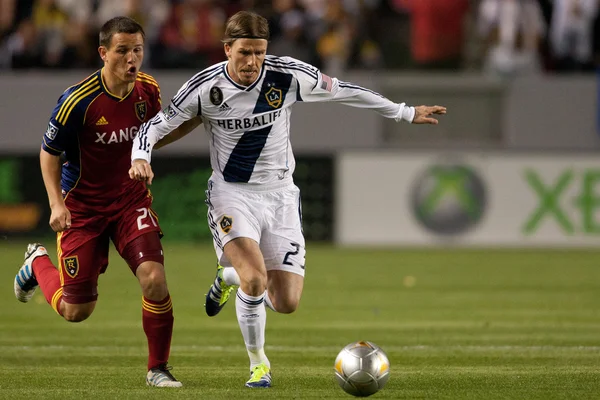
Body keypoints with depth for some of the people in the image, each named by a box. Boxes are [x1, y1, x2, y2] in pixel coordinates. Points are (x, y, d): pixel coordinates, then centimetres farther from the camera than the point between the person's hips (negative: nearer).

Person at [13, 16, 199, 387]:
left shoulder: (149, 90, -7)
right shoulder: (78, 101, -22)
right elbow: (49, 152, -9)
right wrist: (56, 203, -18)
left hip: (132, 199, 3)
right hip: (83, 206, -3)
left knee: (154, 279, -20)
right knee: (76, 311, 3)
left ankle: (158, 369, 0)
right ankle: (38, 262, 38)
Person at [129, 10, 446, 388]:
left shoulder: (289, 76, -11)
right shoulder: (205, 87, -14)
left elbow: (342, 91, 3)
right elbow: (157, 125, -5)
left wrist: (405, 113, 11)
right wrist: (141, 157, -28)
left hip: (280, 195, 3)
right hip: (232, 193, -2)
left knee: (287, 302, -4)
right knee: (256, 279, -27)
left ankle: (231, 276, 29)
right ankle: (258, 363, -1)